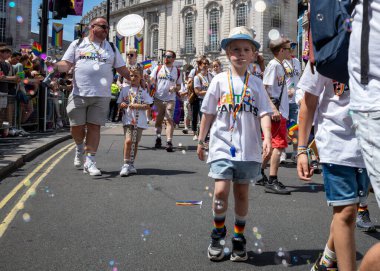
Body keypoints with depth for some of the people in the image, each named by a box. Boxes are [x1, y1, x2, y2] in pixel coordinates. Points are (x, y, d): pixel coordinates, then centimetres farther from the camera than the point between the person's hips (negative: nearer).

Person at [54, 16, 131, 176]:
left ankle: (90, 161, 3)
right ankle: (80, 148, 32)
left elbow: (122, 69, 16)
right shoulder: (77, 44, 10)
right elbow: (66, 64, 3)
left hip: (101, 96, 1)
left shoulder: (111, 48, 16)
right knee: (77, 126, 1)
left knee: (94, 126, -3)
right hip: (79, 94, -1)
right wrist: (55, 66, -19)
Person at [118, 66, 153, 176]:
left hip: (139, 121, 1)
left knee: (135, 143, 9)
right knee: (128, 140, -16)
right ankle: (126, 164, -11)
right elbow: (119, 104, 10)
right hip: (128, 119, -1)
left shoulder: (143, 91, 4)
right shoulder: (125, 89, 6)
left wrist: (137, 106, -15)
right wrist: (122, 105, -13)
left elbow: (148, 106, 0)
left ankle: (131, 164, 21)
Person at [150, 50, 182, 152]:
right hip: (158, 98, 2)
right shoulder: (158, 68, 8)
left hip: (170, 99, -1)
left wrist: (175, 88, -9)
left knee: (169, 120, -11)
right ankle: (158, 138, 28)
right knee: (158, 119, 11)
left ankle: (169, 142, -17)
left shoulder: (177, 71, 8)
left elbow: (179, 86, 12)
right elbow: (151, 81, 8)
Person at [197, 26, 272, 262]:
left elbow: (264, 113, -3)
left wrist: (267, 138, -19)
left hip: (249, 148, 1)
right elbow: (208, 113, 8)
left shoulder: (255, 84, 6)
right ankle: (218, 234, 14)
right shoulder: (220, 80, 4)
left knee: (242, 193, 9)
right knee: (221, 191, -11)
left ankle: (239, 238, 25)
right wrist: (201, 140, 9)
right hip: (222, 145, -1)